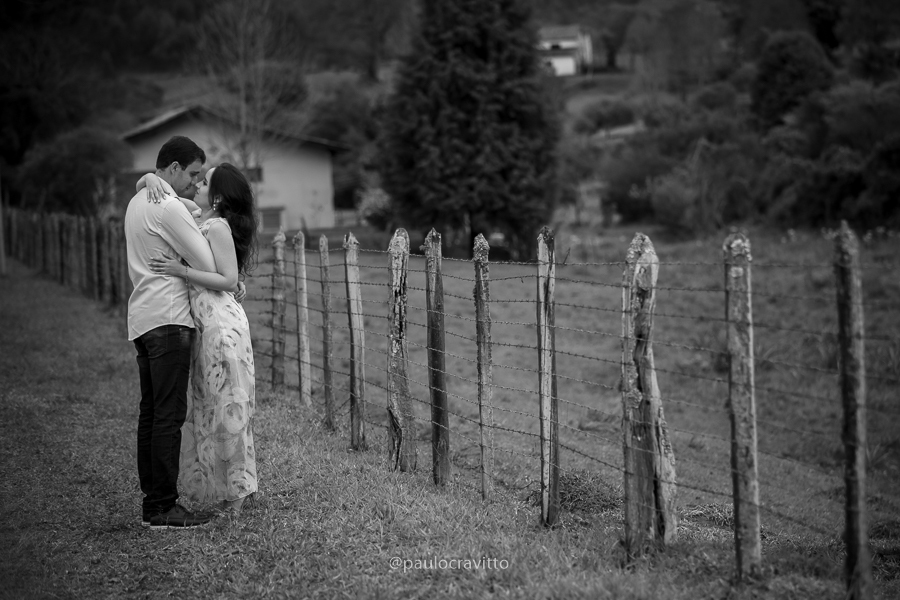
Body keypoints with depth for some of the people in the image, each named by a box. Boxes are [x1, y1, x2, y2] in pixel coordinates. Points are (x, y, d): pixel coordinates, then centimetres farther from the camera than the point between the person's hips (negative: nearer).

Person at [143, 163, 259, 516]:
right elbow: (150, 179, 17)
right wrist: (151, 180, -6)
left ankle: (236, 491, 5)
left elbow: (228, 279, -18)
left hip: (222, 323, -9)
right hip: (204, 323, 9)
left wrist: (181, 271, -20)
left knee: (226, 407, -3)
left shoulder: (218, 227, -12)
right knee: (205, 407, 12)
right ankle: (223, 489, 19)